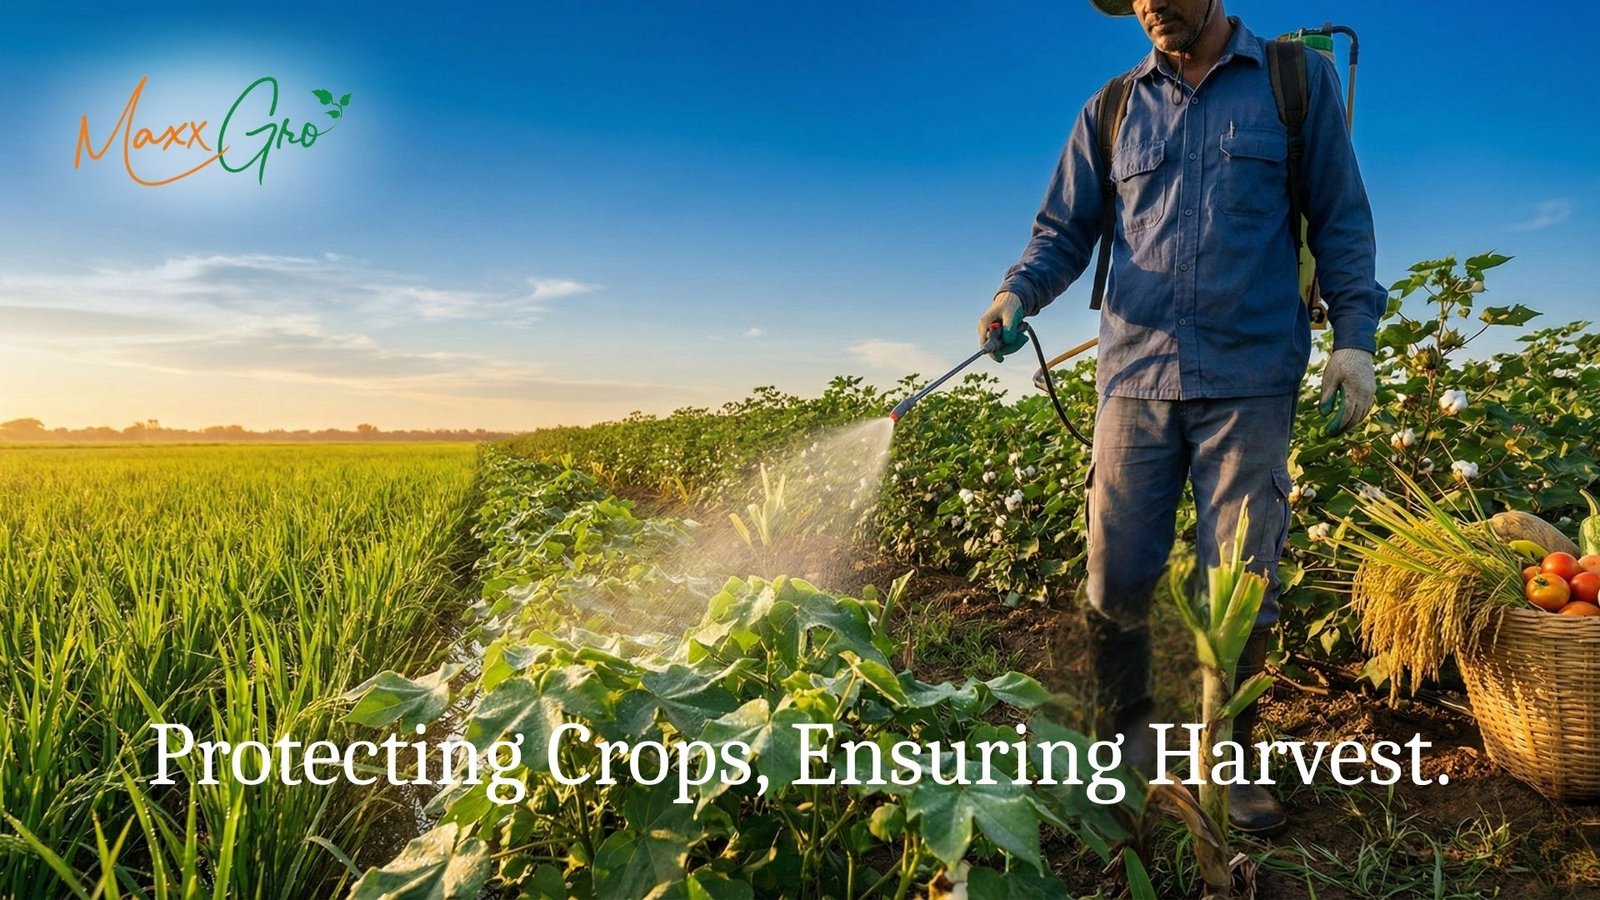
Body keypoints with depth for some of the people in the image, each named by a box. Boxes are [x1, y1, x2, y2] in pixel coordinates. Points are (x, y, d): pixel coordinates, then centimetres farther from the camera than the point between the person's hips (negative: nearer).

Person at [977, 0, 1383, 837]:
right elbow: (1062, 231, 8)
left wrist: (1354, 334, -4)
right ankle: (1125, 738, 23)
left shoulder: (1300, 79, 7)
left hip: (1250, 383, -1)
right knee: (1116, 579, 4)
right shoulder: (1110, 110, 11)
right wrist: (1018, 292, -12)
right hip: (1136, 377, 2)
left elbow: (1341, 221, 7)